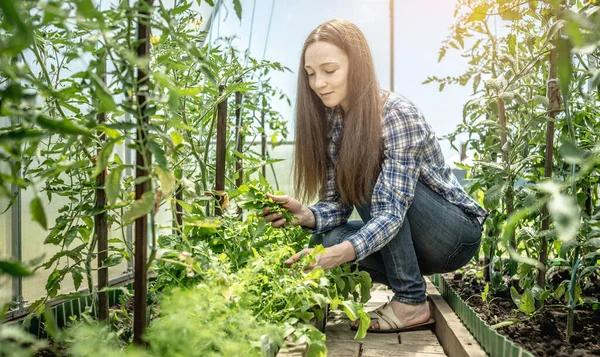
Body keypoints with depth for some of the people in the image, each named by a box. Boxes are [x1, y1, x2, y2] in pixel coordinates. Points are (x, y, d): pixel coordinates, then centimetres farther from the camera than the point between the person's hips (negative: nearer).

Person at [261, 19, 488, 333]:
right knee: (333, 235, -20)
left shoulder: (398, 115, -25)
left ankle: (411, 301, -18)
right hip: (409, 239, 6)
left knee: (373, 182, -28)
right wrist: (305, 215, -28)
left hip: (457, 235, -5)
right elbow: (337, 203, -6)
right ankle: (411, 284, 1)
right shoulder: (332, 123, -4)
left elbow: (393, 210, -33)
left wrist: (342, 253, -50)